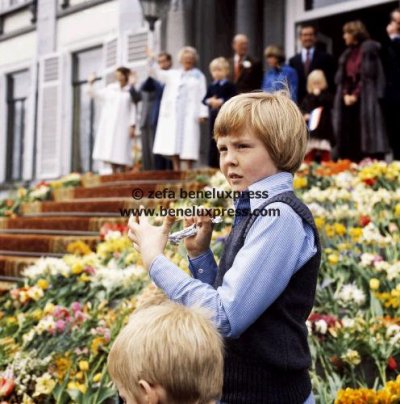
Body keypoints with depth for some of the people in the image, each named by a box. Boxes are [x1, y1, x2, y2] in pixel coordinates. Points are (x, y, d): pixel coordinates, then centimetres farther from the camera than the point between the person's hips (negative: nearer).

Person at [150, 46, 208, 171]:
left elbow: (202, 96, 4)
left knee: (187, 149, -9)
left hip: (189, 116, -3)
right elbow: (157, 74, 7)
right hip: (172, 115, 3)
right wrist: (151, 61, -9)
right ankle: (176, 171, 3)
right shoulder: (173, 74, 19)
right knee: (173, 147, -2)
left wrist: (202, 113, -8)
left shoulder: (199, 76, 11)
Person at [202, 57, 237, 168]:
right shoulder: (211, 86, 12)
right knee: (213, 138, 8)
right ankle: (213, 163, 14)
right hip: (213, 115, 5)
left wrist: (221, 101, -21)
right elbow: (205, 99, 9)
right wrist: (209, 101, -12)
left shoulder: (229, 85, -3)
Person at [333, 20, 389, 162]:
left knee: (366, 138, -11)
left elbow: (368, 76, -9)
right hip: (348, 100, 6)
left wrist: (355, 95, -13)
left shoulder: (369, 48, -2)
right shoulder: (347, 54, 18)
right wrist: (345, 95, -4)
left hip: (365, 100, -6)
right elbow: (342, 79, 13)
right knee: (349, 138, 2)